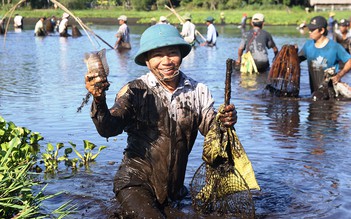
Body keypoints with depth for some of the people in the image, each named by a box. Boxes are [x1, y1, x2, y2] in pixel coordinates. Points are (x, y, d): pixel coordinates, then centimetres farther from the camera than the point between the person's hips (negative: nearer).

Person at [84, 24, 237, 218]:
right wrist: (99, 101, -40)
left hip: (173, 187, 4)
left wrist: (224, 122, -25)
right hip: (136, 182, -4)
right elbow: (108, 129, -20)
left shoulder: (198, 92, -1)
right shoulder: (135, 91, -10)